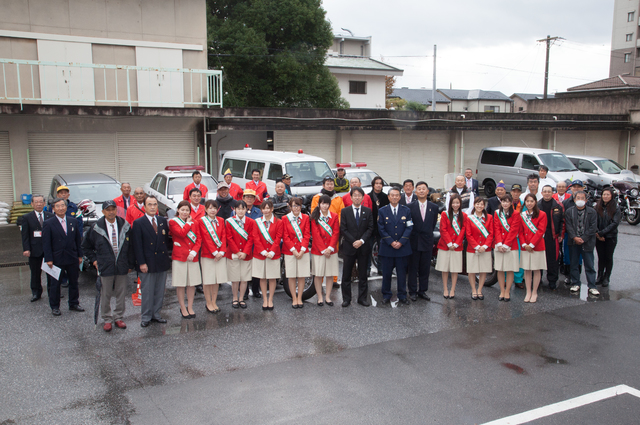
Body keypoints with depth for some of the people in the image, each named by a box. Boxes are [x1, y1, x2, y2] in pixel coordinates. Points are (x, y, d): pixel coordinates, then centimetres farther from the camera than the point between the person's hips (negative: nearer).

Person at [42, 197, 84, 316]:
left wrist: (79, 255, 6)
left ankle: (74, 304, 25)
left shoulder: (73, 221, 6)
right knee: (55, 284, 5)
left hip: (72, 258, 4)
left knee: (74, 282, 12)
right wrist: (49, 259, -12)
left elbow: (78, 239, 10)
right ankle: (54, 307, 17)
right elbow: (46, 243, -7)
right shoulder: (48, 224, -5)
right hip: (56, 259, -4)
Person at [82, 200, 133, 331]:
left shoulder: (125, 226, 1)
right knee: (106, 295, 5)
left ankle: (118, 318, 23)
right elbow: (86, 246, 10)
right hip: (105, 267, -1)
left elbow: (131, 246, 7)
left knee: (121, 294, 9)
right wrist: (94, 260, 2)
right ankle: (107, 319, 19)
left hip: (122, 267, 2)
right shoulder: (96, 228, -2)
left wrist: (130, 264, 5)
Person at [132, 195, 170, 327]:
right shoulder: (138, 223, -5)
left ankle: (156, 314, 22)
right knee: (147, 292, 2)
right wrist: (141, 263, -13)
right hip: (147, 264, -4)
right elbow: (137, 246, -8)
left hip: (162, 262, 5)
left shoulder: (163, 221, 10)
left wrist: (166, 256, 7)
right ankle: (145, 317, 13)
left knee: (160, 291, 10)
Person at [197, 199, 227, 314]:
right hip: (207, 254, -4)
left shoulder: (221, 220, 9)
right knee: (207, 280, 1)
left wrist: (221, 251, -8)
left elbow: (224, 237, 4)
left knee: (217, 280, 8)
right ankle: (208, 303, 13)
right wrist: (214, 252, -14)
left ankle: (214, 302, 19)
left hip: (220, 255, 4)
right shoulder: (202, 221, -4)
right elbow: (206, 238, -10)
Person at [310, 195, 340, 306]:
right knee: (318, 274, 1)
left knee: (330, 274, 5)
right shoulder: (314, 217, -2)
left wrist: (330, 248, -11)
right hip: (318, 250, -2)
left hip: (331, 250, 2)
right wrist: (323, 249, -11)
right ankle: (319, 297, 12)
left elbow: (336, 233, 0)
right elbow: (315, 234, -6)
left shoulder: (334, 216, 4)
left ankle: (328, 296, 16)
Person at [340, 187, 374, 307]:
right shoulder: (345, 211, 2)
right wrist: (353, 242, -12)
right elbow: (343, 229, -3)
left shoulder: (368, 211, 5)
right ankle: (346, 299, 12)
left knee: (363, 274, 7)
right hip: (348, 247, -1)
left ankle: (362, 298, 17)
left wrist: (361, 241, -13)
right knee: (346, 275, 3)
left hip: (363, 247, 1)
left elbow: (370, 228, 1)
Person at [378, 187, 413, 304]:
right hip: (387, 247, -1)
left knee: (402, 273, 6)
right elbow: (381, 229, -2)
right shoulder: (382, 211, 2)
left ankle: (402, 296, 17)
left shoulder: (406, 210, 5)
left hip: (403, 247, 1)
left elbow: (409, 228, 0)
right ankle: (386, 295, 16)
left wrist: (401, 242, -11)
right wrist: (391, 242, -11)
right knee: (386, 273, 4)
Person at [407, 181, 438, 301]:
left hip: (427, 242, 2)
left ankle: (422, 290, 20)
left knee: (425, 268, 9)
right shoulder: (410, 206, -3)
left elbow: (433, 224, 9)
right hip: (414, 242, -2)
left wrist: (428, 235, 5)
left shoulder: (434, 207, 5)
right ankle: (412, 291, 14)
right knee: (413, 268, 5)